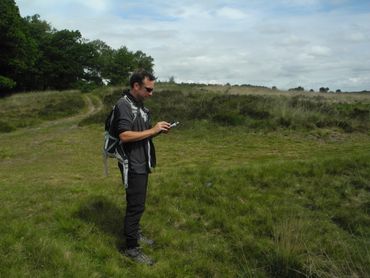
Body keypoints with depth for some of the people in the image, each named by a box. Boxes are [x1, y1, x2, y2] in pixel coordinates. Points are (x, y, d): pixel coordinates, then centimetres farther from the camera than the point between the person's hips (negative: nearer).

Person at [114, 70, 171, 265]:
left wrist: (158, 131, -1)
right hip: (132, 165, -9)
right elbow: (124, 136, -27)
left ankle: (135, 233, 35)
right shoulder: (124, 105, -17)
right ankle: (131, 248, 10)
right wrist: (152, 130, -22)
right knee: (136, 205, -2)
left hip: (142, 163, 9)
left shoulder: (140, 105, 12)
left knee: (137, 203, 19)